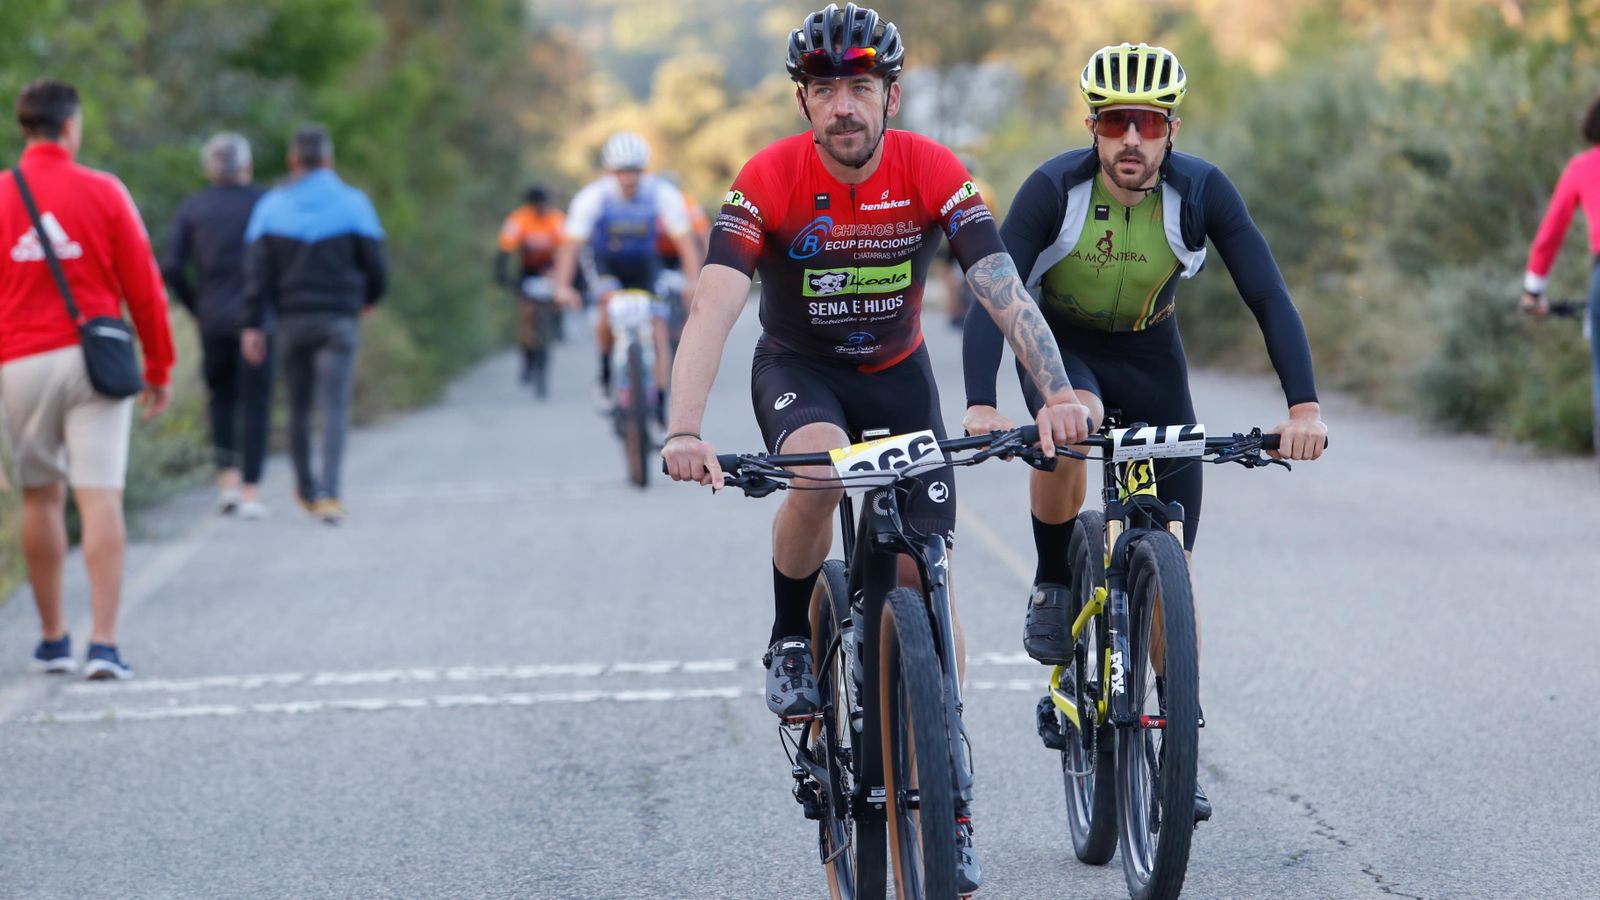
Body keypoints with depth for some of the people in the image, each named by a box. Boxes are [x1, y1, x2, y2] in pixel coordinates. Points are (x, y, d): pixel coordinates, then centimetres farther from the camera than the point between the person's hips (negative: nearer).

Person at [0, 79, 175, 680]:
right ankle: (104, 643, -11)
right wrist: (159, 368, 10)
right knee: (100, 498, -4)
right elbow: (143, 287, 1)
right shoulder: (103, 193, -1)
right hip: (94, 358, -1)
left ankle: (52, 638, 18)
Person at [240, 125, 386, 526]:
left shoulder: (271, 206, 2)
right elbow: (375, 264, -1)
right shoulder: (352, 203, -2)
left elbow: (257, 272, -3)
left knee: (299, 406, 15)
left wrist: (253, 325, -3)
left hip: (291, 319, 2)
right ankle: (330, 494, -20)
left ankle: (307, 489, 26)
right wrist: (370, 298, 19)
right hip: (339, 318, -2)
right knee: (335, 406, -7)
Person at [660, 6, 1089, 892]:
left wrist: (1060, 394, -46)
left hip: (898, 373, 2)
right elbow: (712, 309, -34)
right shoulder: (770, 178, -25)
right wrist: (683, 433, -49)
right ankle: (791, 644, -9)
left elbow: (1004, 289, -29)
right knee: (818, 470, -37)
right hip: (798, 367, -2)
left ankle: (949, 803, 9)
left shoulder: (931, 172, -21)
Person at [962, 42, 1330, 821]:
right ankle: (1053, 587, -11)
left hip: (1149, 352, 2)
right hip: (1060, 343, -2)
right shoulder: (1055, 188, -28)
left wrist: (1304, 406, -36)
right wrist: (980, 405, -48)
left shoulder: (1202, 192, -24)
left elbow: (1267, 297, -23)